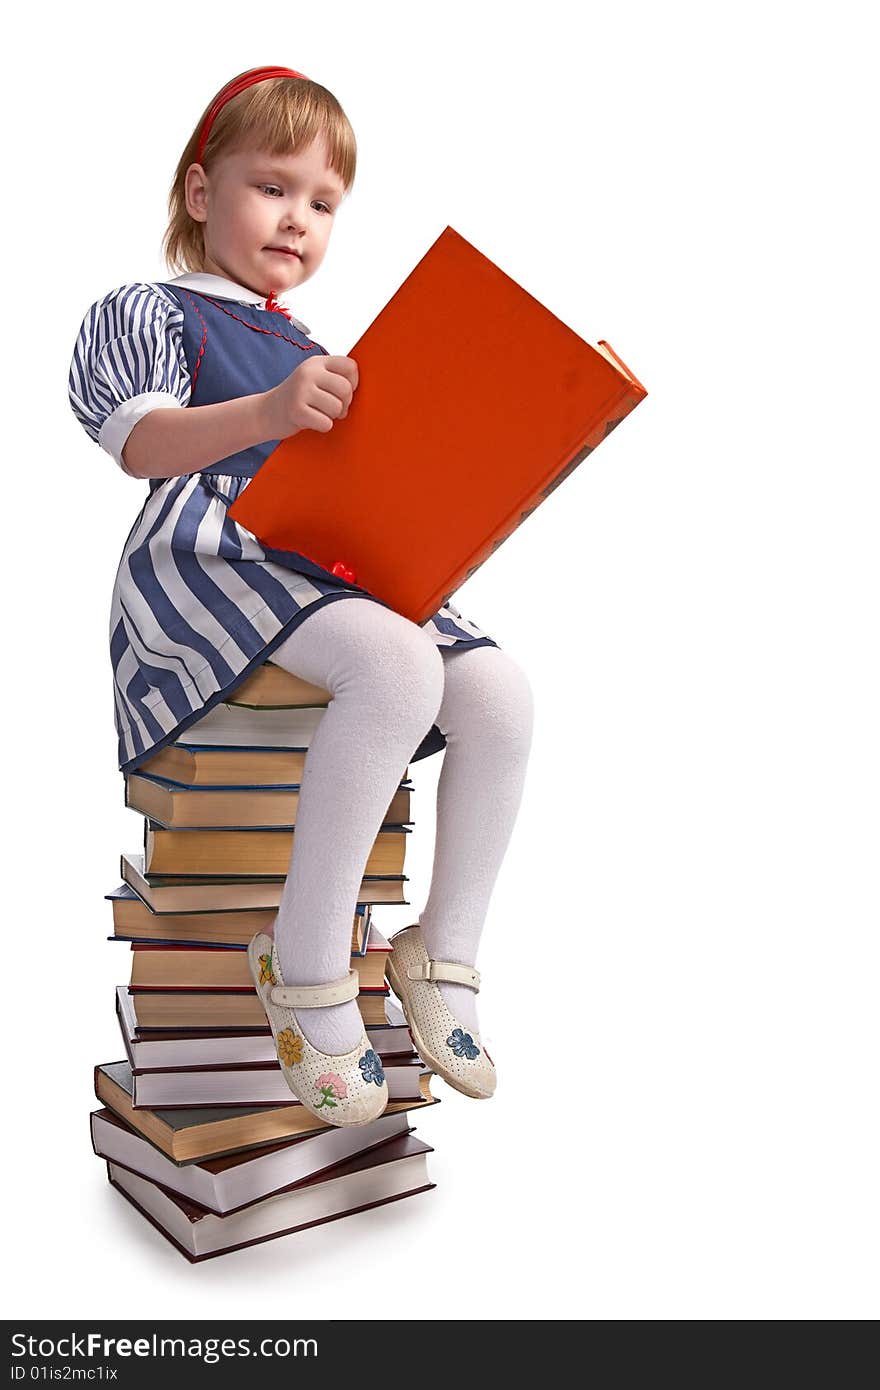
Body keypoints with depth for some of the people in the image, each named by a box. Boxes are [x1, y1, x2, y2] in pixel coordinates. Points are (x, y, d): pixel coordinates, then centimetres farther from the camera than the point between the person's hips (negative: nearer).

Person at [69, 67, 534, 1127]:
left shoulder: (311, 350, 32)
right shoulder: (154, 312, 10)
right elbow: (141, 442, -9)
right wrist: (268, 412, -27)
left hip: (332, 567, 7)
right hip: (209, 559, -7)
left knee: (499, 693, -15)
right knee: (398, 665, -36)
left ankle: (444, 950, -3)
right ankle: (306, 960, -24)